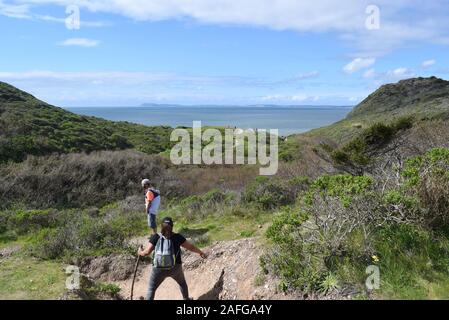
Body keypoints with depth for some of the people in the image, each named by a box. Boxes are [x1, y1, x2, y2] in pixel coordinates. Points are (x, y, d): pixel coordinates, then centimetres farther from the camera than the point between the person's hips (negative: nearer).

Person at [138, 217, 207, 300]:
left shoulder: (155, 237, -8)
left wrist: (140, 252, 14)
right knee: (182, 283, 30)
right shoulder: (177, 237, -6)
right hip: (175, 268, 1)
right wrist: (201, 253, 18)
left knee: (151, 289, 17)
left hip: (159, 269, -1)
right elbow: (191, 247, 2)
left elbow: (146, 252, -8)